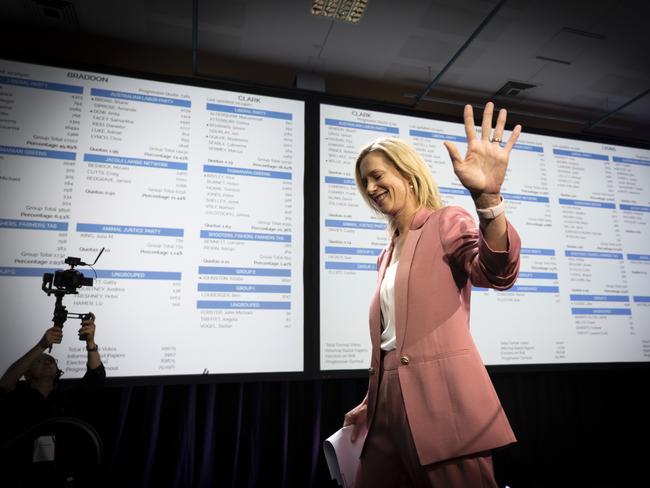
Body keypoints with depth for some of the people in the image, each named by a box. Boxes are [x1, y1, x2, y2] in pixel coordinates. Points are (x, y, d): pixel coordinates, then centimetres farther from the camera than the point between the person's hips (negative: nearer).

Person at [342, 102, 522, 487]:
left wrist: (487, 196, -40)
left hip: (442, 399, -7)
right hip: (391, 403, 7)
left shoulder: (447, 223, -3)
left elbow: (498, 273, -24)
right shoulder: (388, 255, 17)